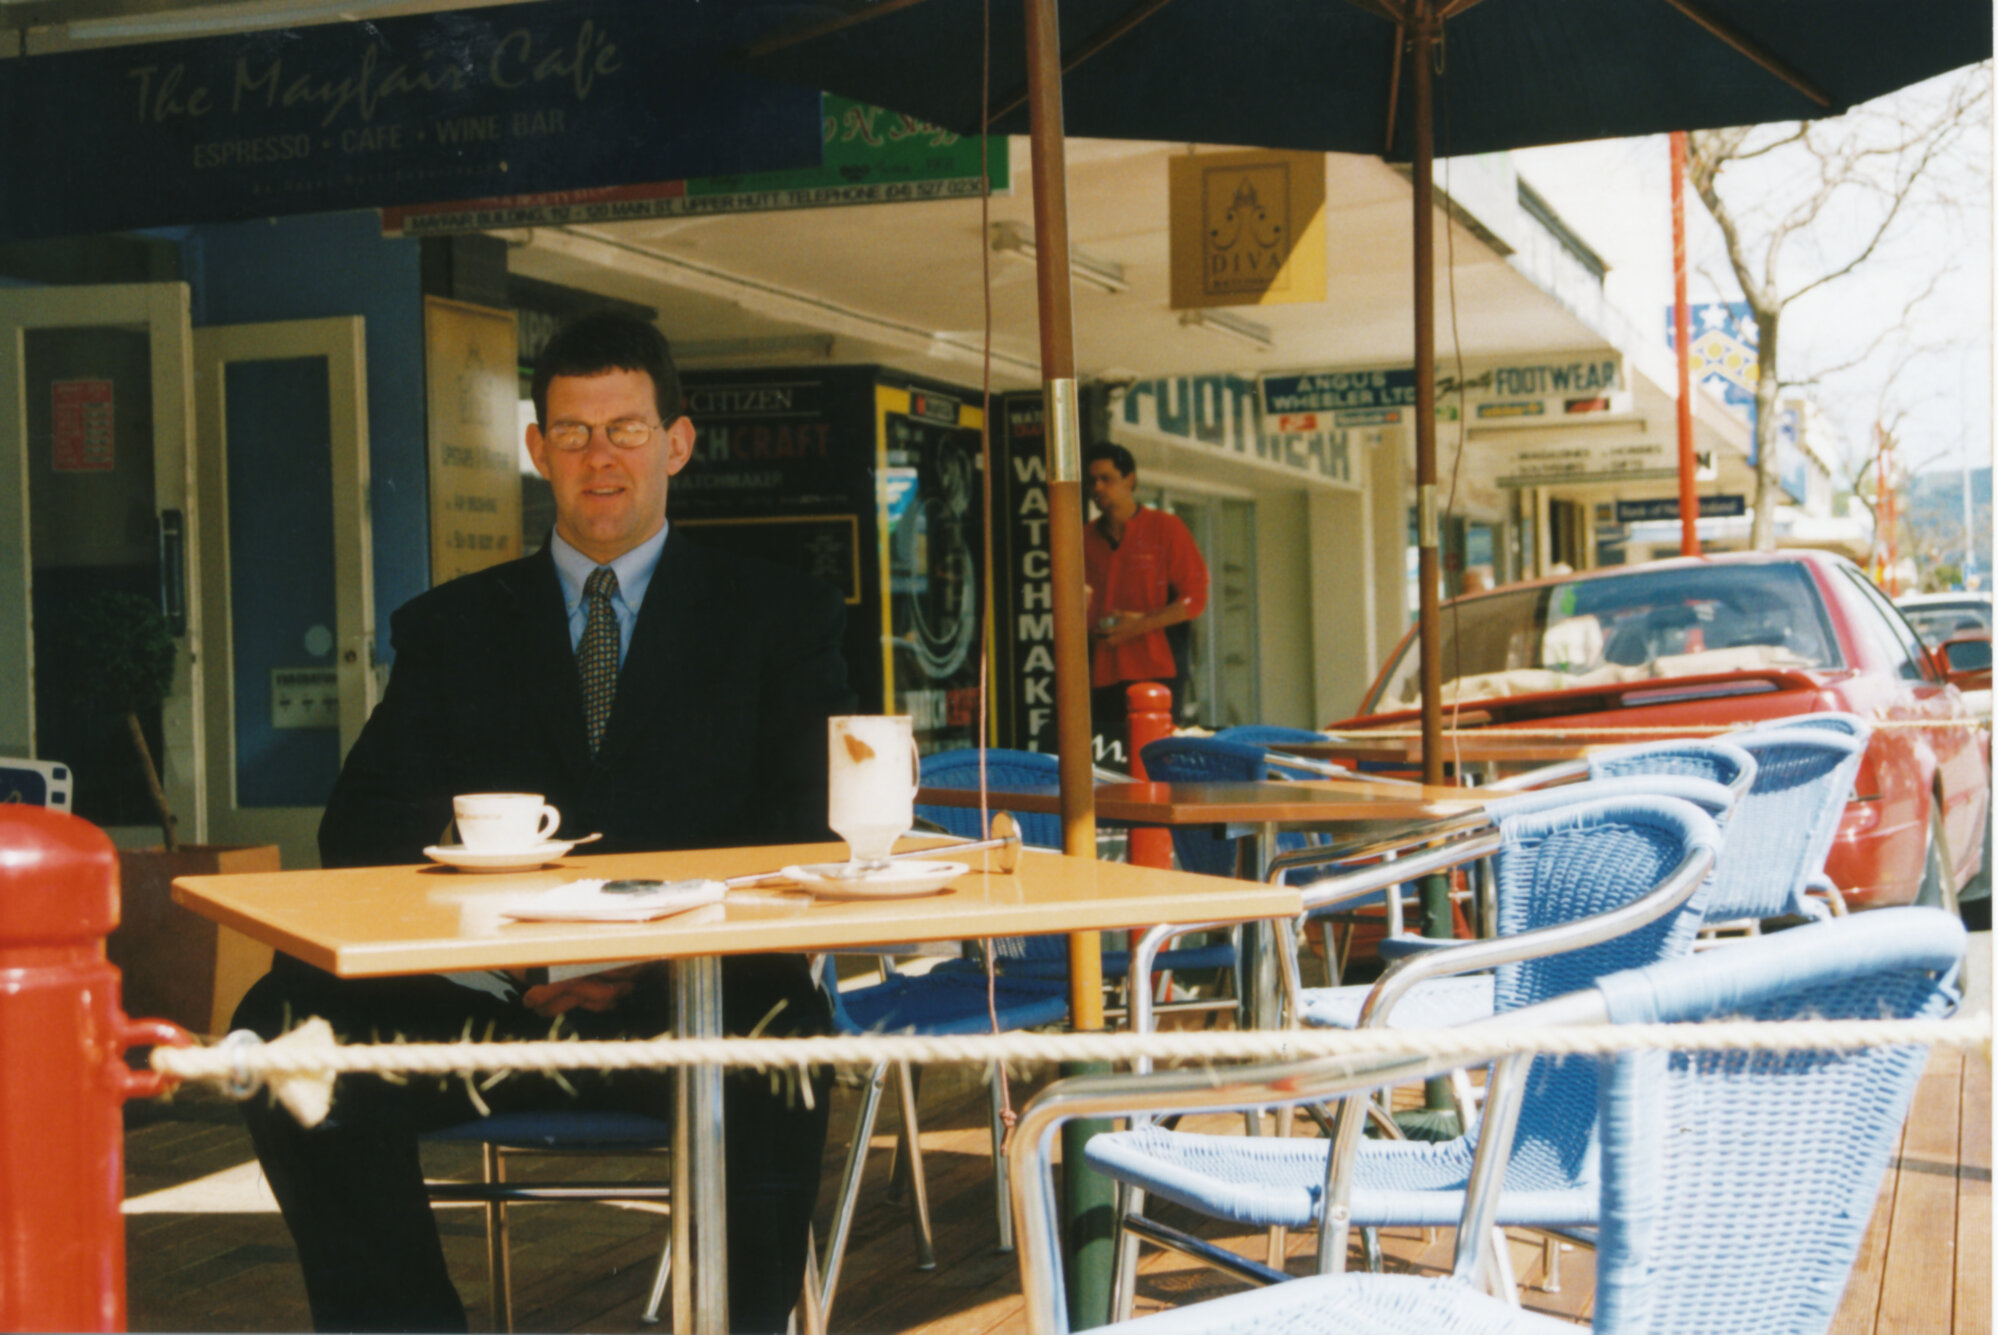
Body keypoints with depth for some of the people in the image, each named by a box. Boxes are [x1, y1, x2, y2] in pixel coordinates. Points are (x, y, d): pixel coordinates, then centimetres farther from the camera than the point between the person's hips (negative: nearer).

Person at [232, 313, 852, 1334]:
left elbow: (813, 825, 2)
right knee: (286, 1024, -25)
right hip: (496, 1001, 2)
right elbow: (359, 831, 8)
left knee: (778, 1034, -35)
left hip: (691, 1003, -2)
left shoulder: (780, 616, 15)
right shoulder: (453, 627, 20)